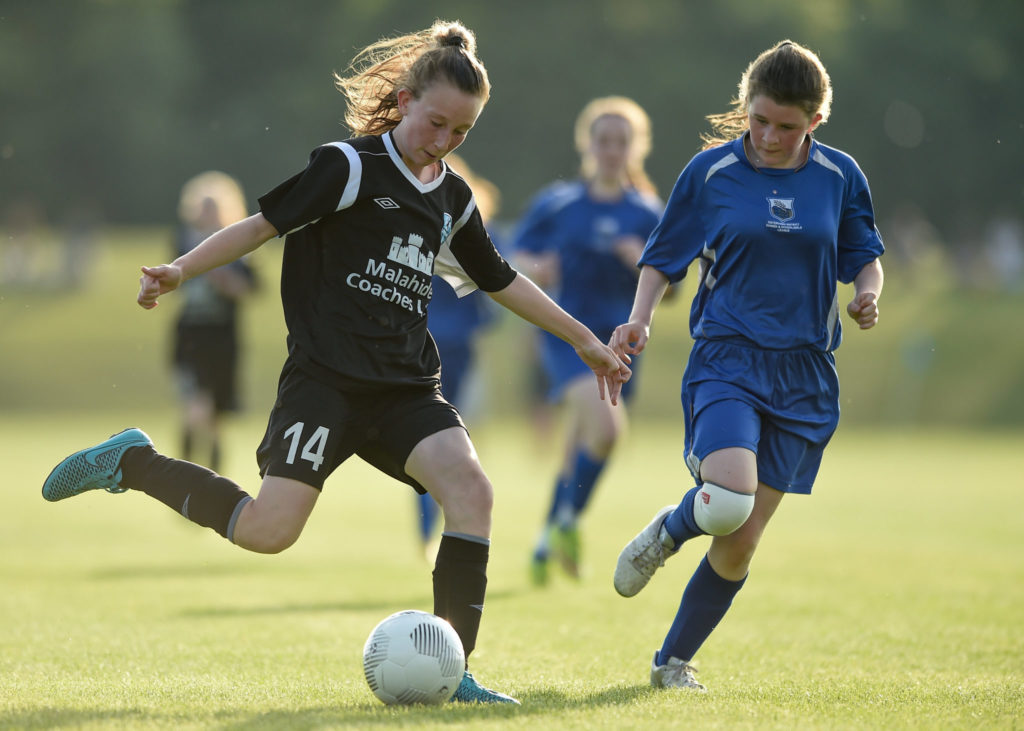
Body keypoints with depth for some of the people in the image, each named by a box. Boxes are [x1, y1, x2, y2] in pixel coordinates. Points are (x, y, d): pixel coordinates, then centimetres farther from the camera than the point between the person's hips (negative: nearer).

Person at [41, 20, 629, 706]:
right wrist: (182, 269, -20)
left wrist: (584, 339, 32)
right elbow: (267, 220, -7)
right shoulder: (352, 166, -4)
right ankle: (132, 463, 6)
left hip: (407, 387, 6)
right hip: (325, 377, -6)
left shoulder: (454, 199, 16)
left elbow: (501, 280, 29)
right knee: (268, 530, -18)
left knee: (471, 487, -20)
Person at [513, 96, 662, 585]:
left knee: (581, 453, 10)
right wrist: (534, 269, -16)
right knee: (607, 424, -27)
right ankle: (568, 523, -7)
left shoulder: (648, 215, 4)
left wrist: (644, 263, -17)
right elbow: (518, 258, 6)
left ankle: (546, 544, 31)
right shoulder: (555, 205, 1)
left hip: (618, 343, 3)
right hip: (566, 336, -3)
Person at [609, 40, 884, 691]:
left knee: (740, 544, 1)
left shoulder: (839, 176, 3)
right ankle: (668, 531, 9)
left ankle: (674, 661, 20)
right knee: (728, 502, -28)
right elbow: (664, 258, 7)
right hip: (726, 361, -2)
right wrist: (641, 318, -10)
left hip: (804, 374, 2)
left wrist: (869, 293, -7)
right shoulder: (712, 170, -1)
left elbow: (865, 257, 15)